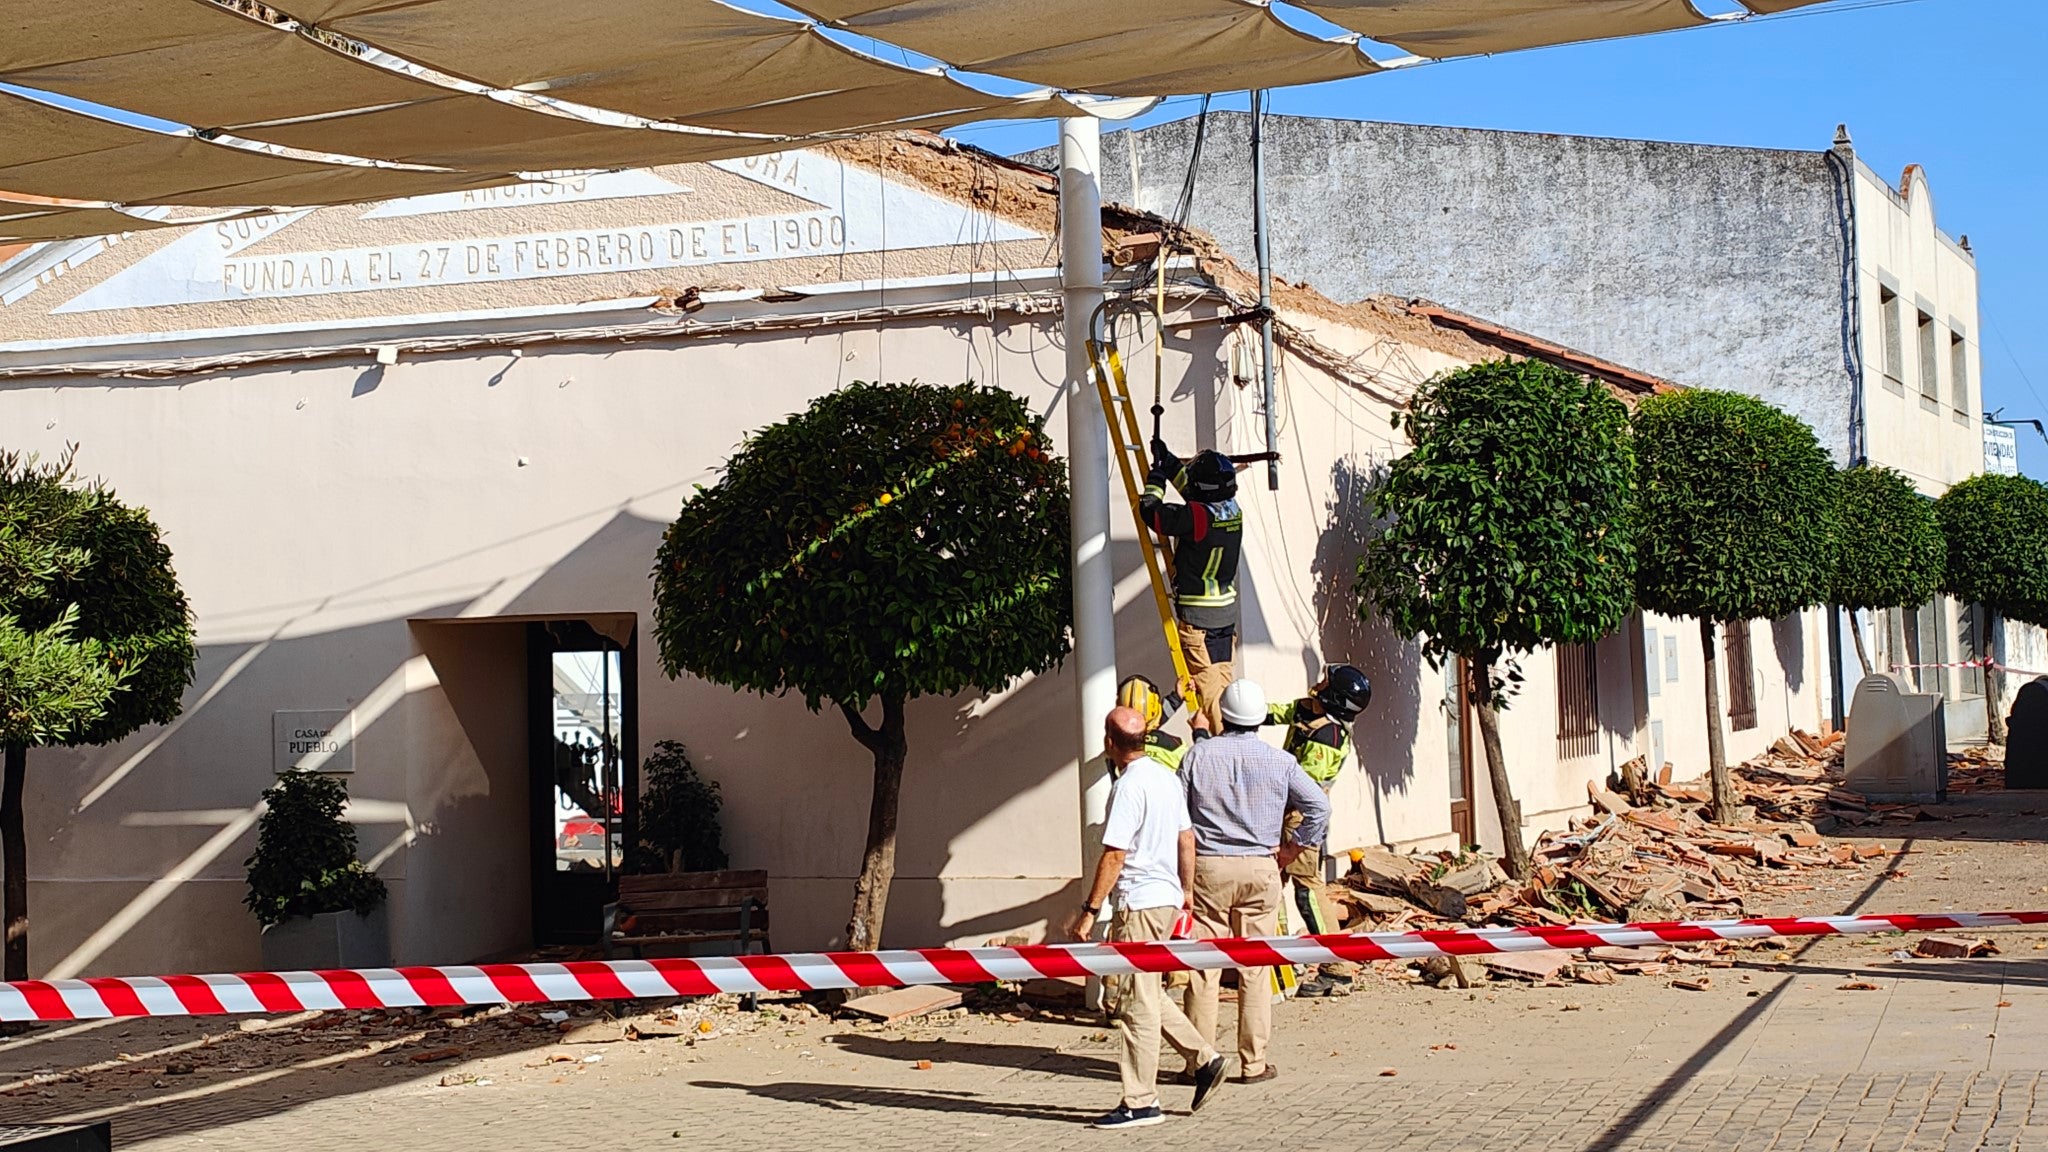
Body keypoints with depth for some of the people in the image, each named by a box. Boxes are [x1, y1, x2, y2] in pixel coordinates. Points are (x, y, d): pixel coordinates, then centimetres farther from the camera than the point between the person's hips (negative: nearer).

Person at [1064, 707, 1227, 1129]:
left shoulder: (1129, 785, -16)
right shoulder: (1166, 777, 11)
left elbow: (1114, 855, -19)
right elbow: (1186, 840, 16)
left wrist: (1089, 910, -16)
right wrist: (1186, 893, 24)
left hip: (1139, 901, -9)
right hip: (1167, 897, 9)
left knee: (1137, 1002, -4)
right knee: (1147, 994, 19)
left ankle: (1140, 1103, 1)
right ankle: (1203, 1057, 14)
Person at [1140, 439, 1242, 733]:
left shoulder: (1196, 516, -23)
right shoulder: (1233, 511, 0)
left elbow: (1150, 511, -20)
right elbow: (1196, 494, 18)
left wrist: (1157, 476, -3)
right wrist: (1169, 461, 21)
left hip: (1196, 616, -8)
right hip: (1226, 612, 8)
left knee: (1206, 682, -1)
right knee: (1221, 678, 15)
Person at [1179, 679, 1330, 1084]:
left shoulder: (1198, 755, -1)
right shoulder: (1279, 762, 1)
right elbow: (1319, 806, -2)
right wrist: (1290, 849, 6)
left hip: (1206, 867, -1)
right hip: (1259, 869, 1)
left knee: (1202, 967, 3)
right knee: (1255, 969, 5)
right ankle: (1254, 1063, 7)